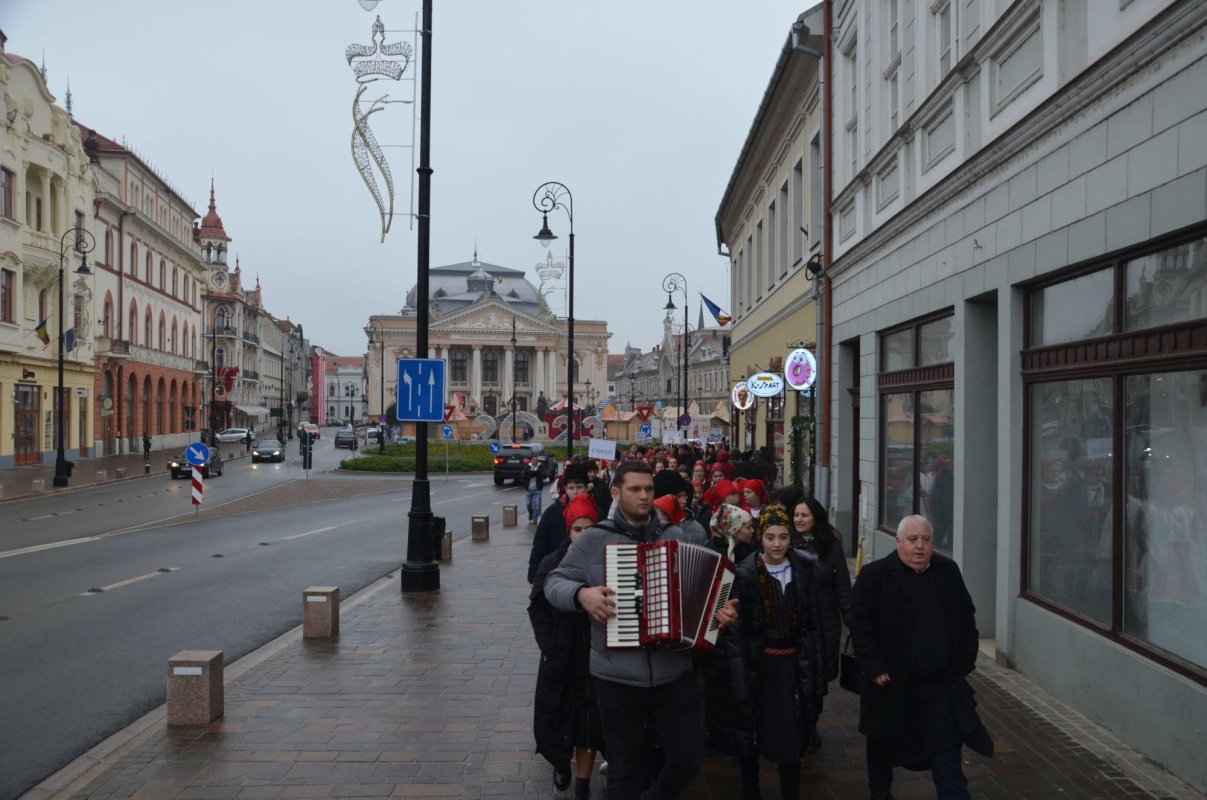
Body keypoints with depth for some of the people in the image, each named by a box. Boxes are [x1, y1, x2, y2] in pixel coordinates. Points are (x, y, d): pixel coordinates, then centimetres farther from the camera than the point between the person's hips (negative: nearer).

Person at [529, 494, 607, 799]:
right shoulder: (553, 563, -6)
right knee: (557, 715, 12)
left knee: (589, 720, 4)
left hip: (596, 657, -1)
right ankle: (561, 762, 41)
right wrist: (549, 645, -6)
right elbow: (537, 607, 1)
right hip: (560, 658, 1)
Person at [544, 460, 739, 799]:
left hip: (675, 673, 2)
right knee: (624, 768, 12)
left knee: (688, 759, 10)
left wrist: (721, 611, -6)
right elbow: (554, 582, -1)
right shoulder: (594, 539, -2)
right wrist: (581, 594, -20)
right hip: (618, 677, -2)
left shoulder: (676, 537, 6)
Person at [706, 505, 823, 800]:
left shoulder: (802, 571, 2)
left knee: (791, 737, 2)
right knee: (750, 732, 12)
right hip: (756, 664, -2)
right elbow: (736, 628, -10)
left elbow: (811, 623, 6)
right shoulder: (746, 574, -9)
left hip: (791, 664, 2)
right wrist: (739, 672, -15)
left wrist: (813, 664, 3)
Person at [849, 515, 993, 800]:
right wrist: (874, 668, -15)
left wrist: (964, 662, 5)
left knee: (947, 754, 1)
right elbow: (860, 623, -11)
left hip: (942, 684, 2)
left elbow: (966, 618, 11)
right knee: (883, 746, 18)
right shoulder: (875, 575, -9)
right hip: (891, 684, -2)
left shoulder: (949, 571, 4)